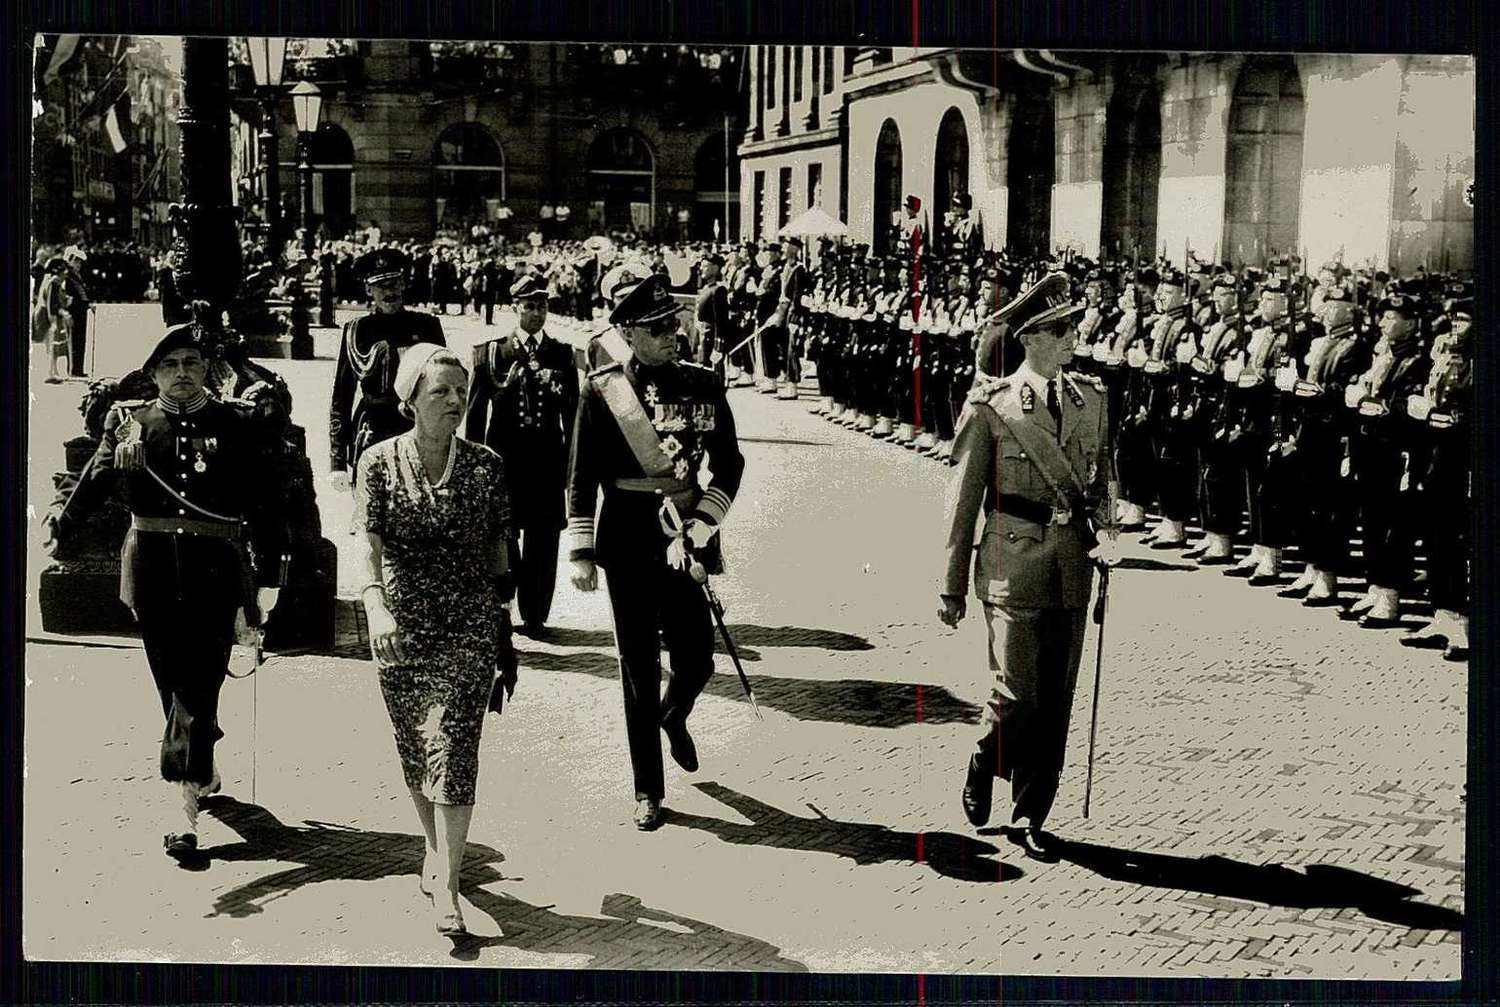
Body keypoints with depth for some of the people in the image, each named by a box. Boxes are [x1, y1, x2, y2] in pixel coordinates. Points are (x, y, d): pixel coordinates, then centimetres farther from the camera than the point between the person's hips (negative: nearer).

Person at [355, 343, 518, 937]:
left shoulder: (486, 467, 1)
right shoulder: (380, 463, -1)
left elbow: (497, 554, 7)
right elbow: (370, 543, -8)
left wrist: (506, 639, 10)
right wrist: (375, 605, -25)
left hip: (469, 626, -1)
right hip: (401, 630, 1)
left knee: (453, 749, -11)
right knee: (414, 752, 12)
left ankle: (445, 885, -9)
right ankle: (437, 849, 35)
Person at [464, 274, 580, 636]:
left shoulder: (562, 354, 9)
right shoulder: (491, 353, 5)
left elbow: (572, 412, 9)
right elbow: (475, 410, 5)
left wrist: (570, 463, 3)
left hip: (548, 460, 1)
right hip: (503, 457, -1)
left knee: (542, 540, 2)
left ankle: (535, 616, 10)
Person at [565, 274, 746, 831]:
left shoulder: (702, 384, 2)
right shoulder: (602, 389, -3)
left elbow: (729, 465, 1)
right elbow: (581, 476, -2)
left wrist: (698, 531, -10)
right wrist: (581, 551, -7)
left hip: (685, 539, 2)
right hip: (628, 540, -2)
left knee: (696, 660, 4)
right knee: (640, 672, 4)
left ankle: (674, 718, 41)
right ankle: (648, 791, 17)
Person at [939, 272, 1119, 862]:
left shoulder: (1091, 400, 9)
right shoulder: (991, 406, -5)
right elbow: (963, 502, -1)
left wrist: (1105, 531, -5)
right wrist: (952, 588, -1)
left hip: (1071, 574, 5)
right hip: (1014, 572, -4)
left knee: (1056, 702, 7)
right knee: (1018, 698, -7)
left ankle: (1030, 818, 19)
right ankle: (983, 768, 24)